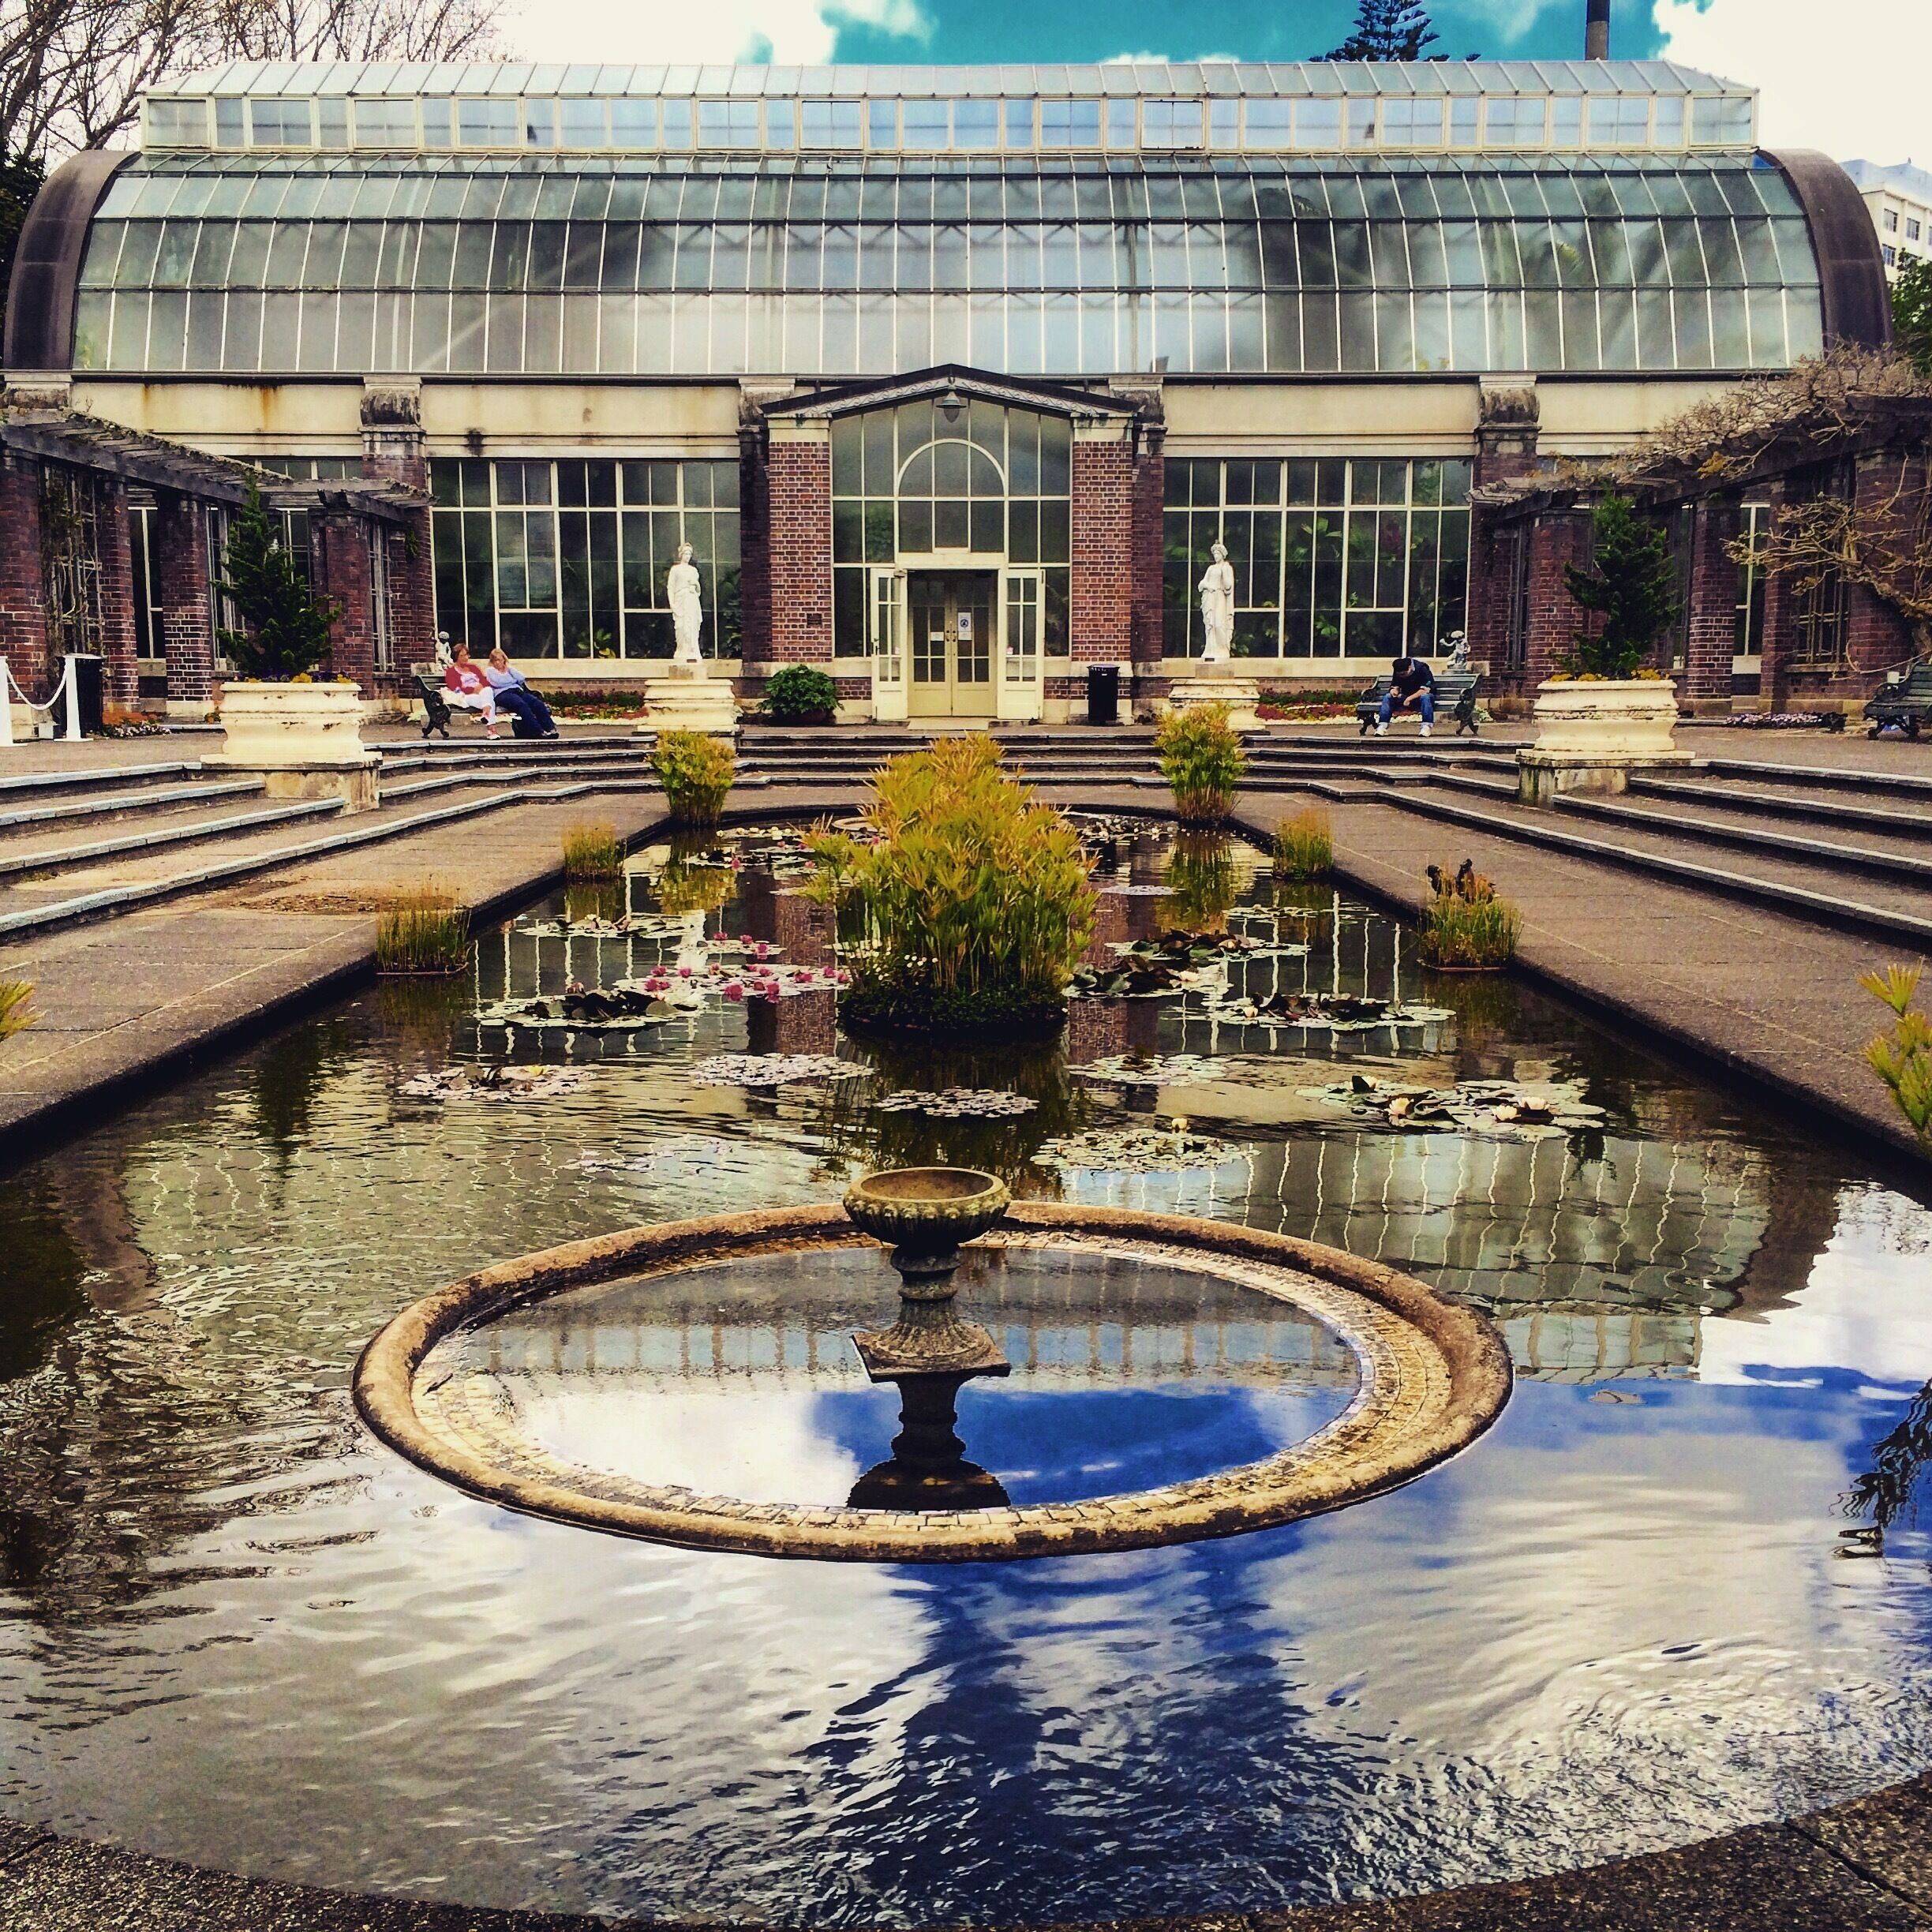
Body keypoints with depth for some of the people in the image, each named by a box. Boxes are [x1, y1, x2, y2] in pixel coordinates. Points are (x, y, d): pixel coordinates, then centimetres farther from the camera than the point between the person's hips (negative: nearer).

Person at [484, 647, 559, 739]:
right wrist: (514, 681, 11)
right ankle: (539, 732, -48)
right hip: (502, 694, -5)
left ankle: (550, 729, -41)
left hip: (517, 690, 5)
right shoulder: (490, 670, 19)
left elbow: (522, 678, 12)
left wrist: (509, 669, 13)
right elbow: (497, 683, 0)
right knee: (522, 704, -37)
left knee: (538, 703, -26)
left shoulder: (509, 669, 31)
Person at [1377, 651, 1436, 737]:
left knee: (1425, 697, -39)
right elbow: (1395, 687, 4)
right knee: (1387, 697, -19)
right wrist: (1394, 691, -22)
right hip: (1406, 696, 5)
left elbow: (1425, 690, -24)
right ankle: (1382, 727, -29)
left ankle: (1426, 727, -41)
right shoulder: (1397, 672, -3)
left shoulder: (1422, 669, -19)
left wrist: (1409, 699, -27)